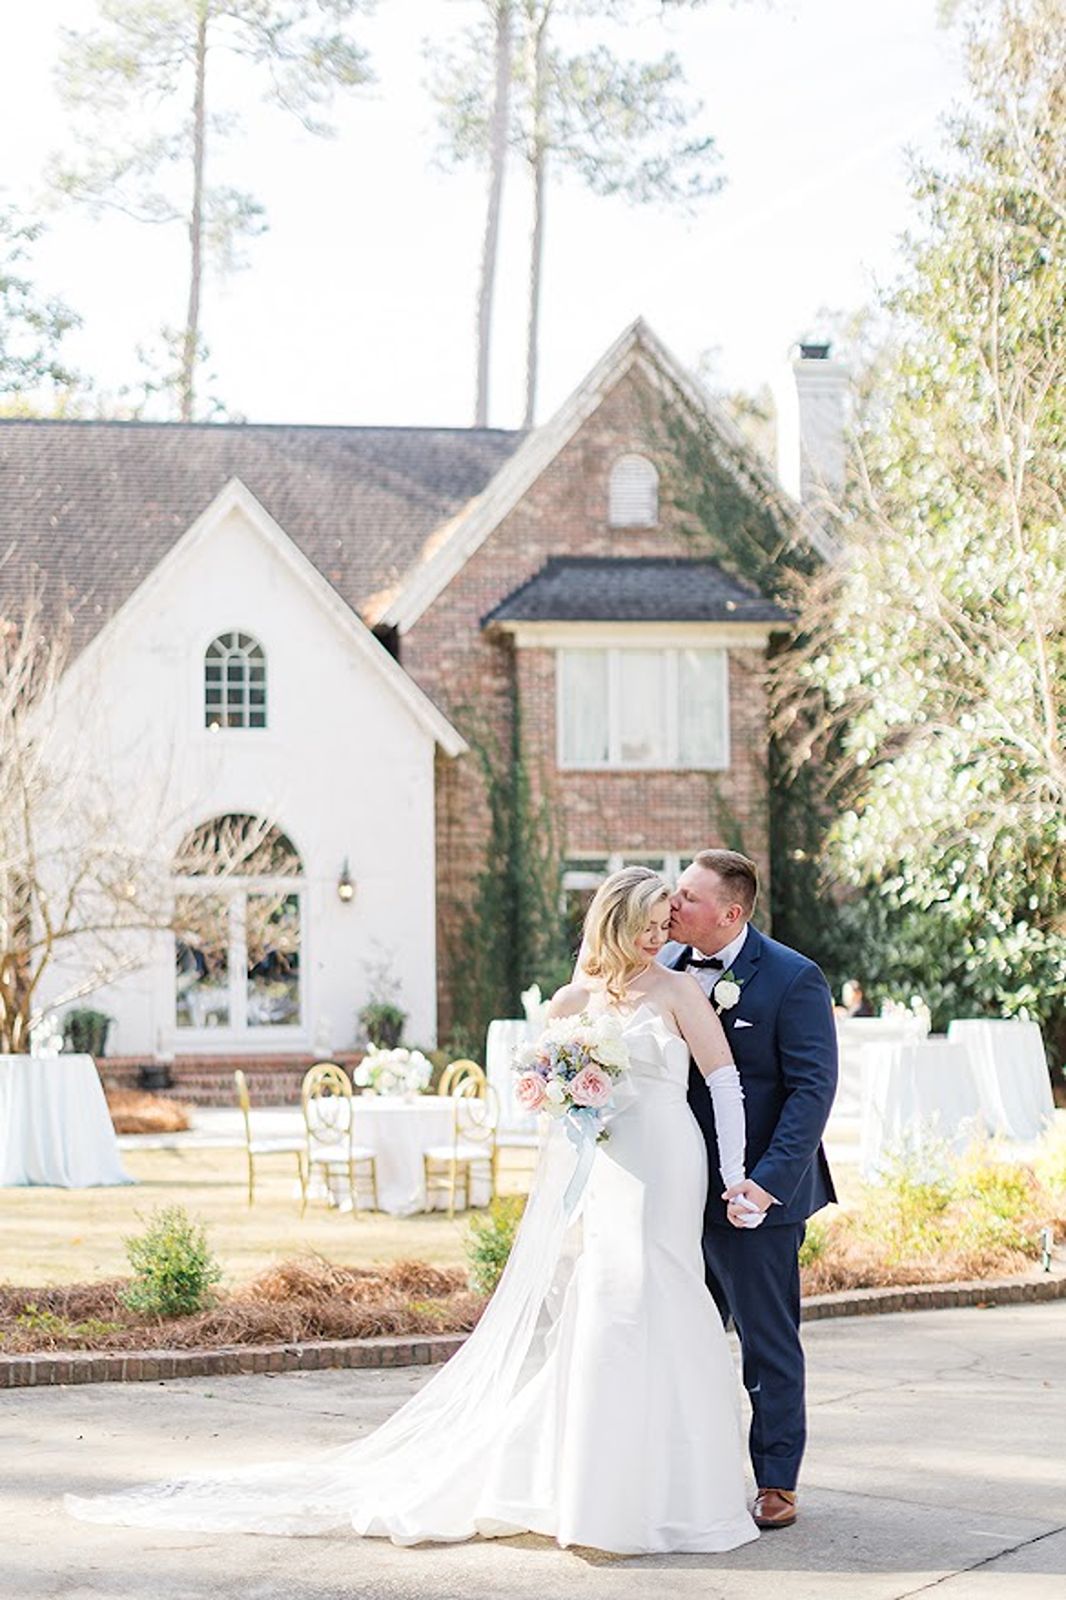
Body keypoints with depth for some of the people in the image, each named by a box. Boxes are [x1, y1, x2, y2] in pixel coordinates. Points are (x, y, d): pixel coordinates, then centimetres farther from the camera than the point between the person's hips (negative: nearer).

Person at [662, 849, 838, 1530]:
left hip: (756, 1194, -6)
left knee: (769, 1346, 4)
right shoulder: (667, 968, 6)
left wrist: (767, 1180, -23)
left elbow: (812, 1089, -14)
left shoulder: (793, 980, -11)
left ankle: (777, 1485, 15)